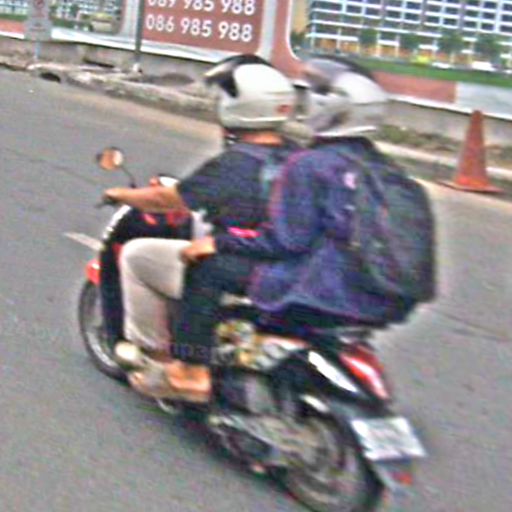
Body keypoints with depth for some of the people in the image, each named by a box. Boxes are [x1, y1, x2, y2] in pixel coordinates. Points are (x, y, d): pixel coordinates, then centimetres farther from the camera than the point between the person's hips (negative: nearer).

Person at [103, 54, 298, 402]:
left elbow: (167, 200, -12)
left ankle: (152, 350, 16)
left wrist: (123, 195, 8)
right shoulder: (296, 157, 1)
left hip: (232, 275, -7)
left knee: (135, 254, 8)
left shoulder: (231, 164, -20)